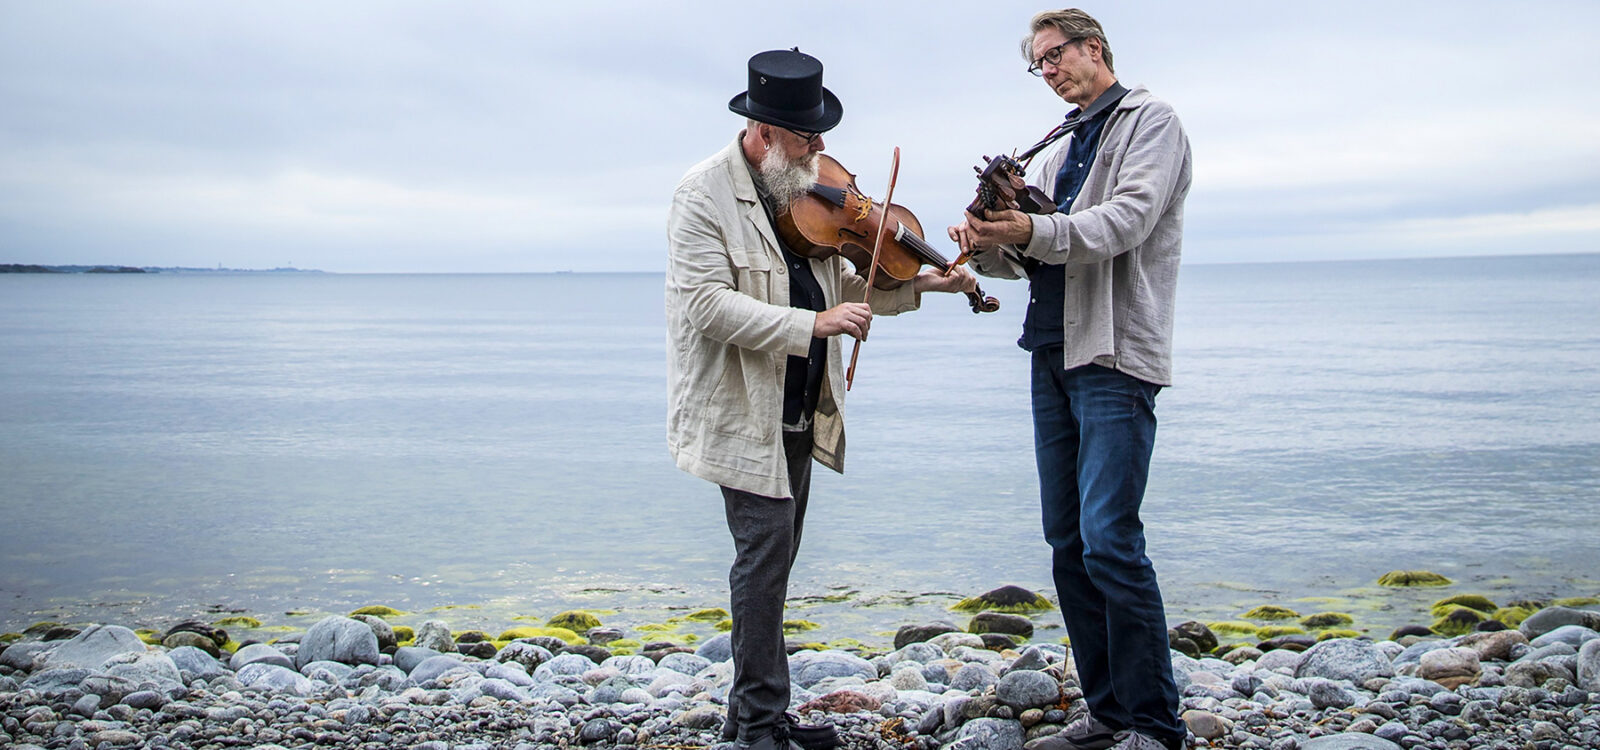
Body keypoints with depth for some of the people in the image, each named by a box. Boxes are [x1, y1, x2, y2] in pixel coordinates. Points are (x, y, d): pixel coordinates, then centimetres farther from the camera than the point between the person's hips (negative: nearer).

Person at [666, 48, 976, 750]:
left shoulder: (802, 192, 9)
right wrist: (813, 323, -28)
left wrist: (919, 284, 3)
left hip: (796, 409, 8)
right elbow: (709, 305, -24)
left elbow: (837, 286, 15)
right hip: (740, 410, -8)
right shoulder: (704, 194, -14)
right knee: (766, 550, -9)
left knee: (773, 557, 13)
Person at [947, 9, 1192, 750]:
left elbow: (1128, 218, -16)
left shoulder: (1151, 121, 0)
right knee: (1067, 543, 7)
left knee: (1109, 540, -15)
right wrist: (990, 242, -7)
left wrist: (1037, 231, -31)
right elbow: (1030, 250, 15)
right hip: (1052, 356, 8)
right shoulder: (1062, 150, 23)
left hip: (1115, 356, -8)